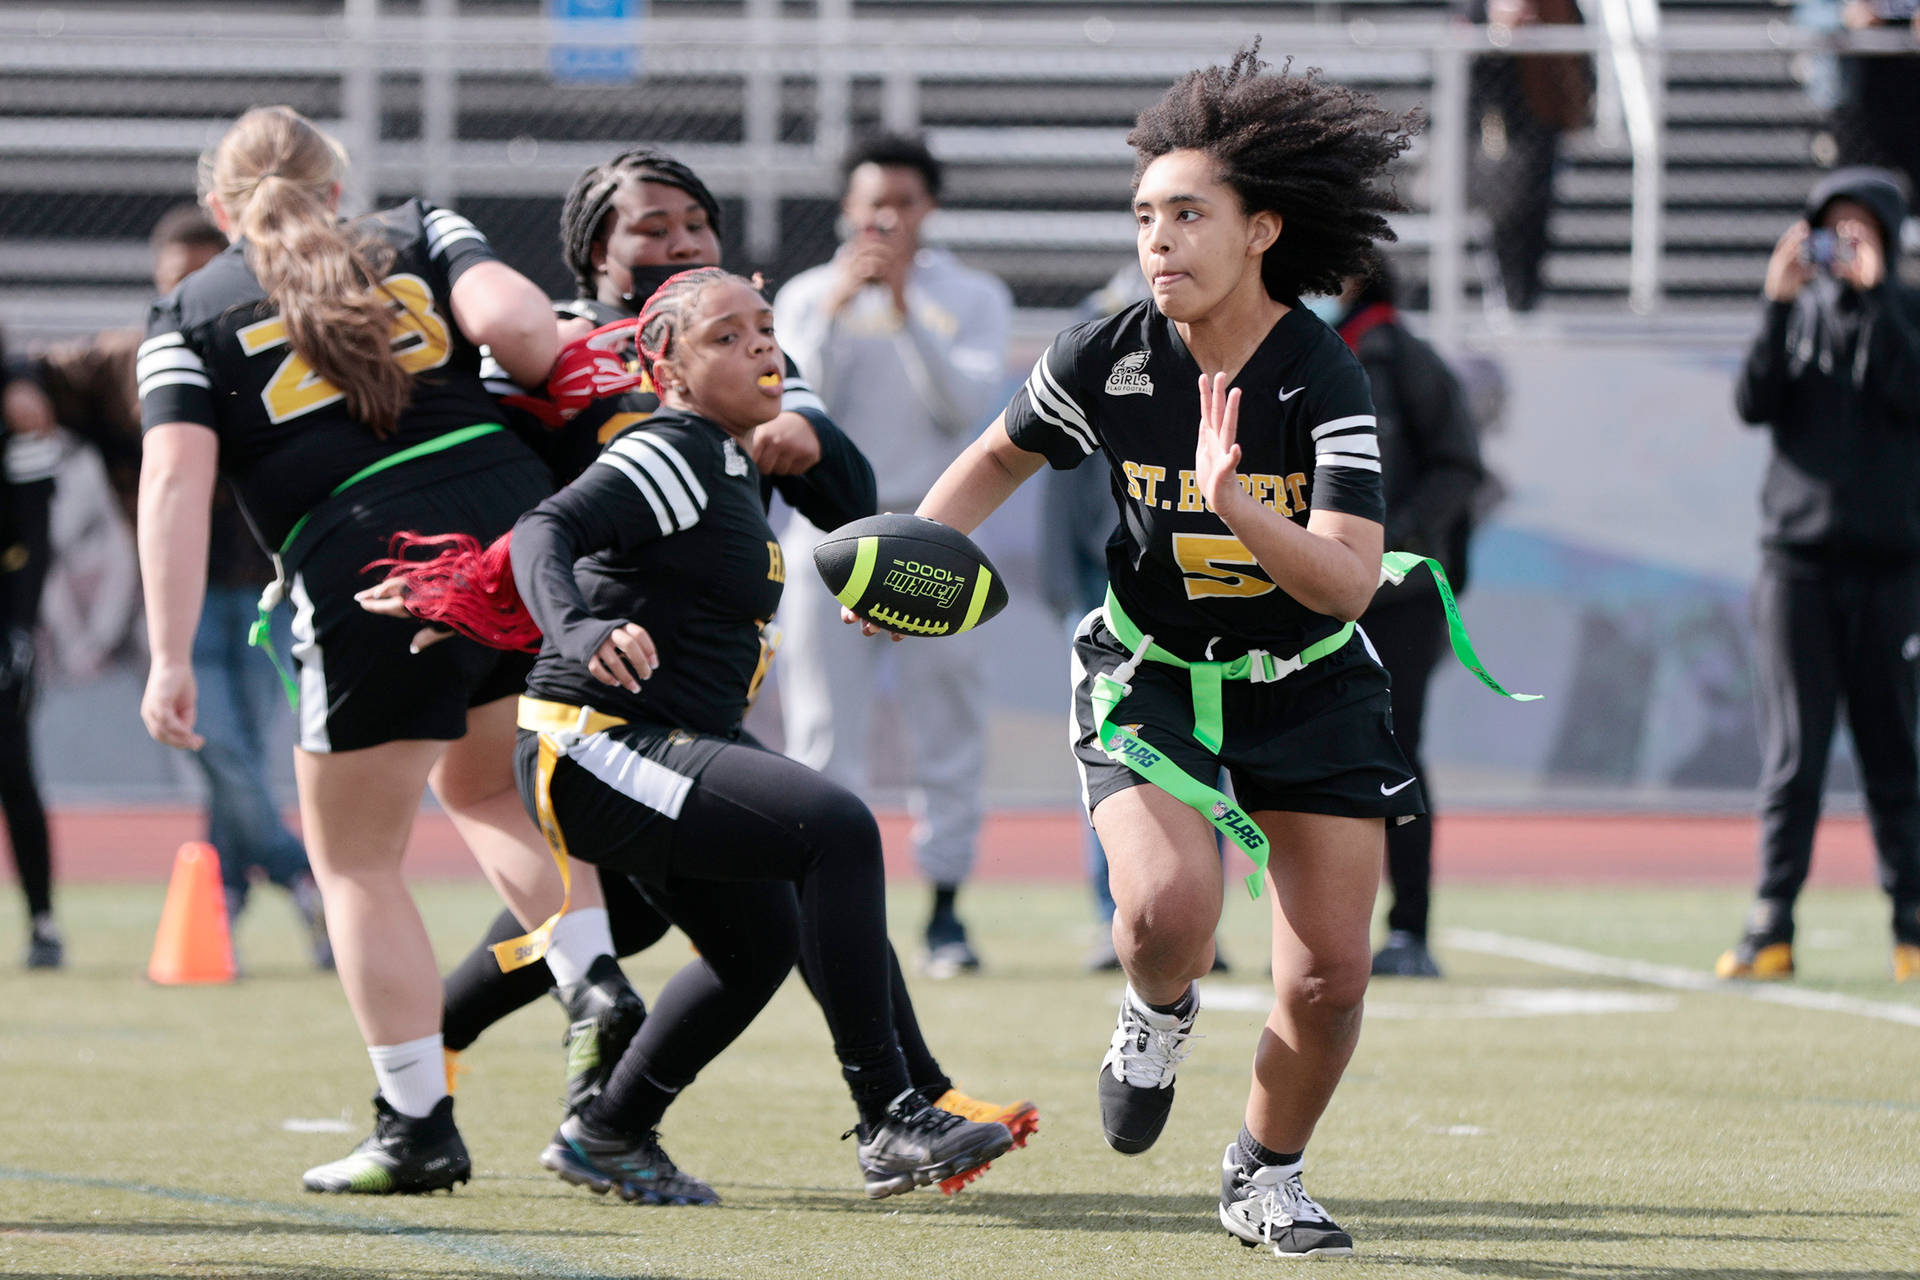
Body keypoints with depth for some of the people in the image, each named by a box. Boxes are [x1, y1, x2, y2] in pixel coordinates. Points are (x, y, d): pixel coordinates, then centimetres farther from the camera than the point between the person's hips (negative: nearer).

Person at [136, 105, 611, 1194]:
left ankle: (418, 1126, 12)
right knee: (481, 783, 28)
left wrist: (171, 658, -5)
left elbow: (176, 476, -1)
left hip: (368, 578, -3)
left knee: (358, 861, 12)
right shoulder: (421, 233, 17)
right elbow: (512, 319, -4)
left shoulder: (188, 317, 13)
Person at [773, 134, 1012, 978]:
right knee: (823, 732, -5)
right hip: (828, 534, 0)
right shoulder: (807, 297, 9)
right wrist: (835, 311, -15)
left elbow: (966, 406, -8)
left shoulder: (973, 299, 7)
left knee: (947, 728, -1)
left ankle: (945, 911, 5)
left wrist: (906, 309, -16)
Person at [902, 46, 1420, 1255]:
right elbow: (1003, 454, 9)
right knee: (1169, 908, -27)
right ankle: (1159, 1013, 12)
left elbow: (1349, 577, -30)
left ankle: (1267, 1174, 26)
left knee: (1332, 974, -3)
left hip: (1307, 686, 0)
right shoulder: (1108, 358, -13)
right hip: (1151, 673, 0)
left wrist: (1237, 507, -45)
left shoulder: (1325, 379, -21)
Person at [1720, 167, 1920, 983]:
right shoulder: (1800, 315, 10)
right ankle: (1770, 931, -4)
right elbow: (1753, 403, -4)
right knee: (1792, 754, -3)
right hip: (1797, 559, 1)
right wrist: (1781, 304, -13)